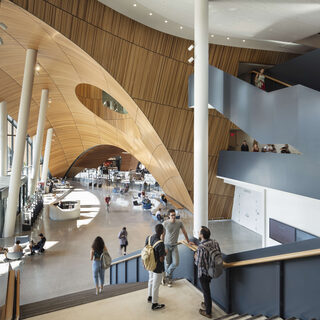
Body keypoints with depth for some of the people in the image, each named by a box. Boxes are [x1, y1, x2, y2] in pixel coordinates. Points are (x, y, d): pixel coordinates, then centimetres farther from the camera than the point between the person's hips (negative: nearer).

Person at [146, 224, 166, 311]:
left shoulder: (148, 238, -10)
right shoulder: (160, 243, -32)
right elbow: (161, 259, -26)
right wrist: (164, 253, -7)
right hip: (157, 267, -7)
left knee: (151, 281, 27)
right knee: (156, 285, 9)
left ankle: (150, 297, 47)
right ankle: (154, 304, 25)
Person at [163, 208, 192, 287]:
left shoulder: (179, 223, -6)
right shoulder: (165, 223, -10)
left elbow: (184, 232, 9)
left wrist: (188, 241, 16)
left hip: (174, 246, 2)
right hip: (167, 245, -1)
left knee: (176, 263, -7)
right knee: (168, 263, 6)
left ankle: (166, 276, 17)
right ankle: (169, 279, 26)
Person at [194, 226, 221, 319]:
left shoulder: (201, 247, -31)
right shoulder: (215, 243, -9)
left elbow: (199, 264, -27)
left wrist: (196, 258, -7)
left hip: (204, 273, -7)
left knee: (206, 291, 11)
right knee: (206, 289, 29)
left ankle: (208, 312, 29)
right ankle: (207, 304, 47)